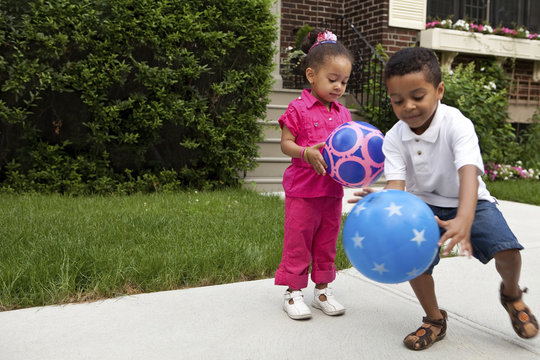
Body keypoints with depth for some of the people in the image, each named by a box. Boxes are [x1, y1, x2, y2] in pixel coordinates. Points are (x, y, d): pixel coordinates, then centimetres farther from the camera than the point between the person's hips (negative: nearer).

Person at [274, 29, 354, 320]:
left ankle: (322, 290, 29)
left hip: (332, 189, 6)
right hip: (302, 189, -5)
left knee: (327, 242, 15)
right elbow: (285, 143, -9)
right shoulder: (299, 109, -7)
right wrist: (306, 152, -26)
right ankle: (293, 292, 17)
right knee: (297, 242, 3)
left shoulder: (342, 113, 10)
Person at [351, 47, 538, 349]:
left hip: (467, 201, -2)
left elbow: (469, 173, -39)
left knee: (507, 250, -22)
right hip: (425, 204, 2)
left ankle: (512, 293, 16)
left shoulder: (457, 125, -24)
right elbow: (396, 184, -25)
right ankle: (435, 320, 9)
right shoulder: (395, 139, -14)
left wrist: (464, 218, -58)